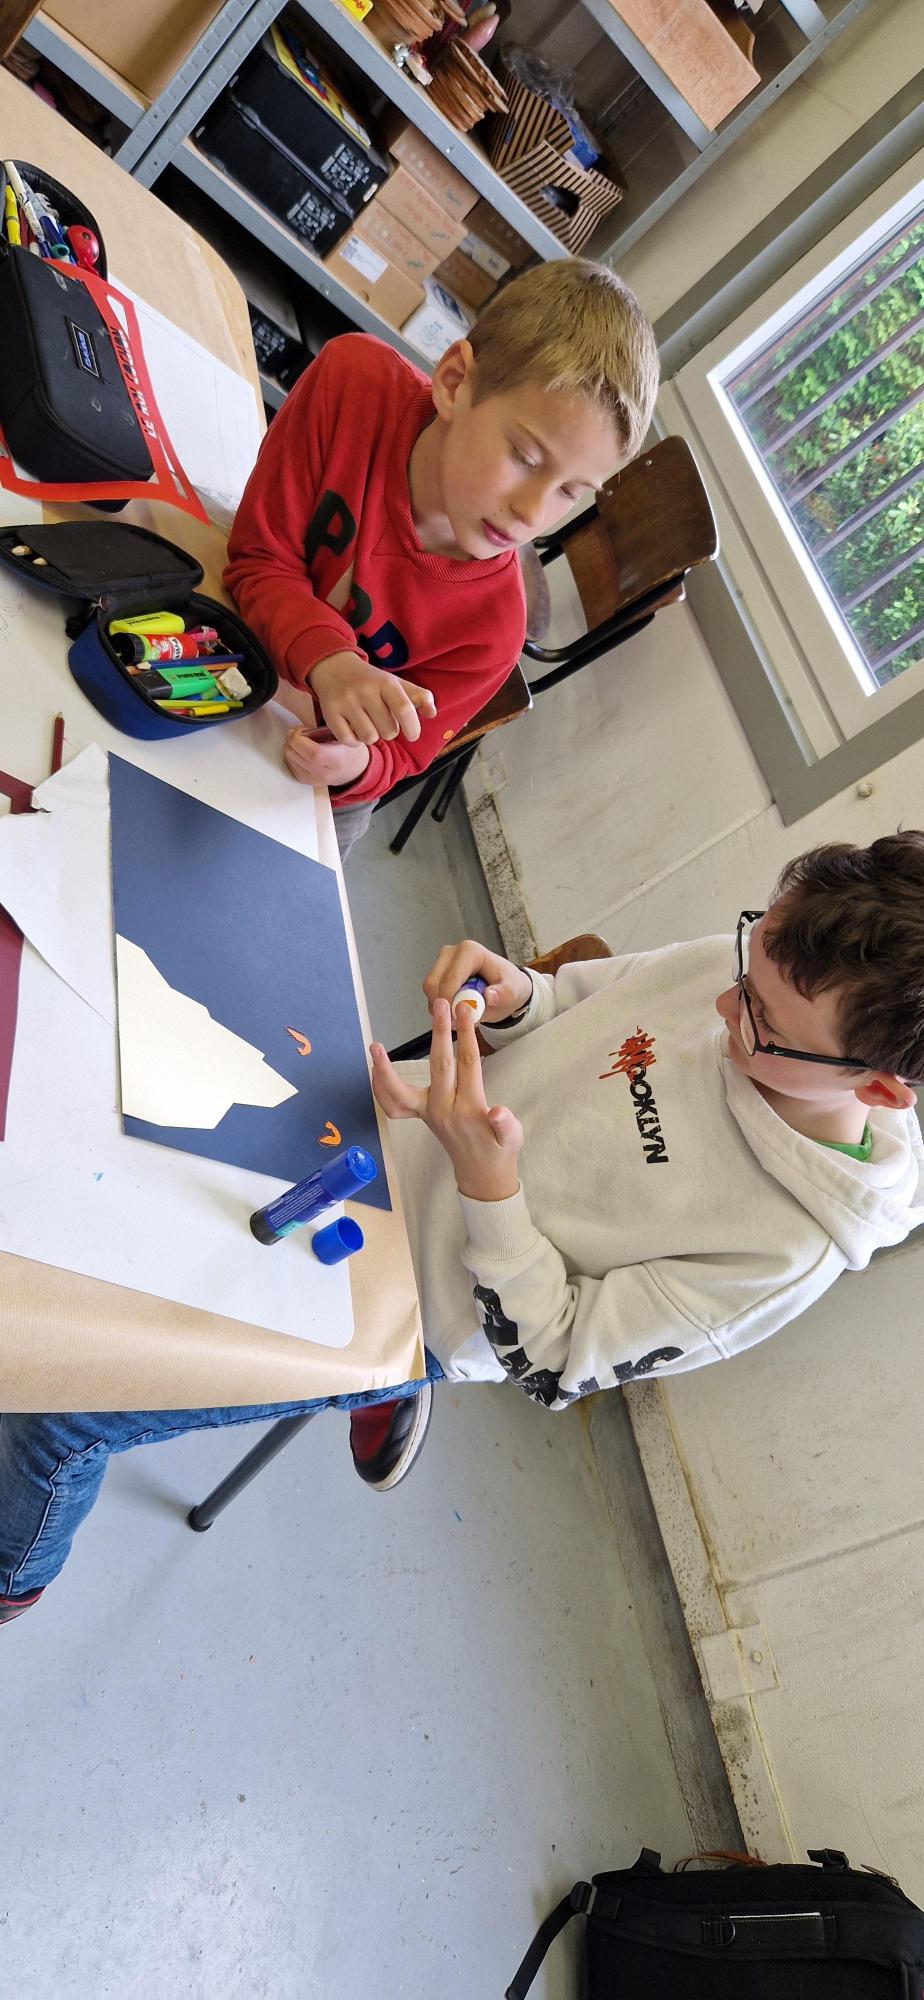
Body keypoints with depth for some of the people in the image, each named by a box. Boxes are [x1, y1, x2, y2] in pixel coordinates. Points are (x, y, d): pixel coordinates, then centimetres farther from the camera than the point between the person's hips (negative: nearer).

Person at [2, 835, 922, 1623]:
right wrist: (513, 995, -21)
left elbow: (552, 1364, -19)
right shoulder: (762, 967, -16)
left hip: (415, 1308, -5)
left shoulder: (793, 1244, -28)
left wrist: (485, 1173, -33)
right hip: (387, 1130, 5)